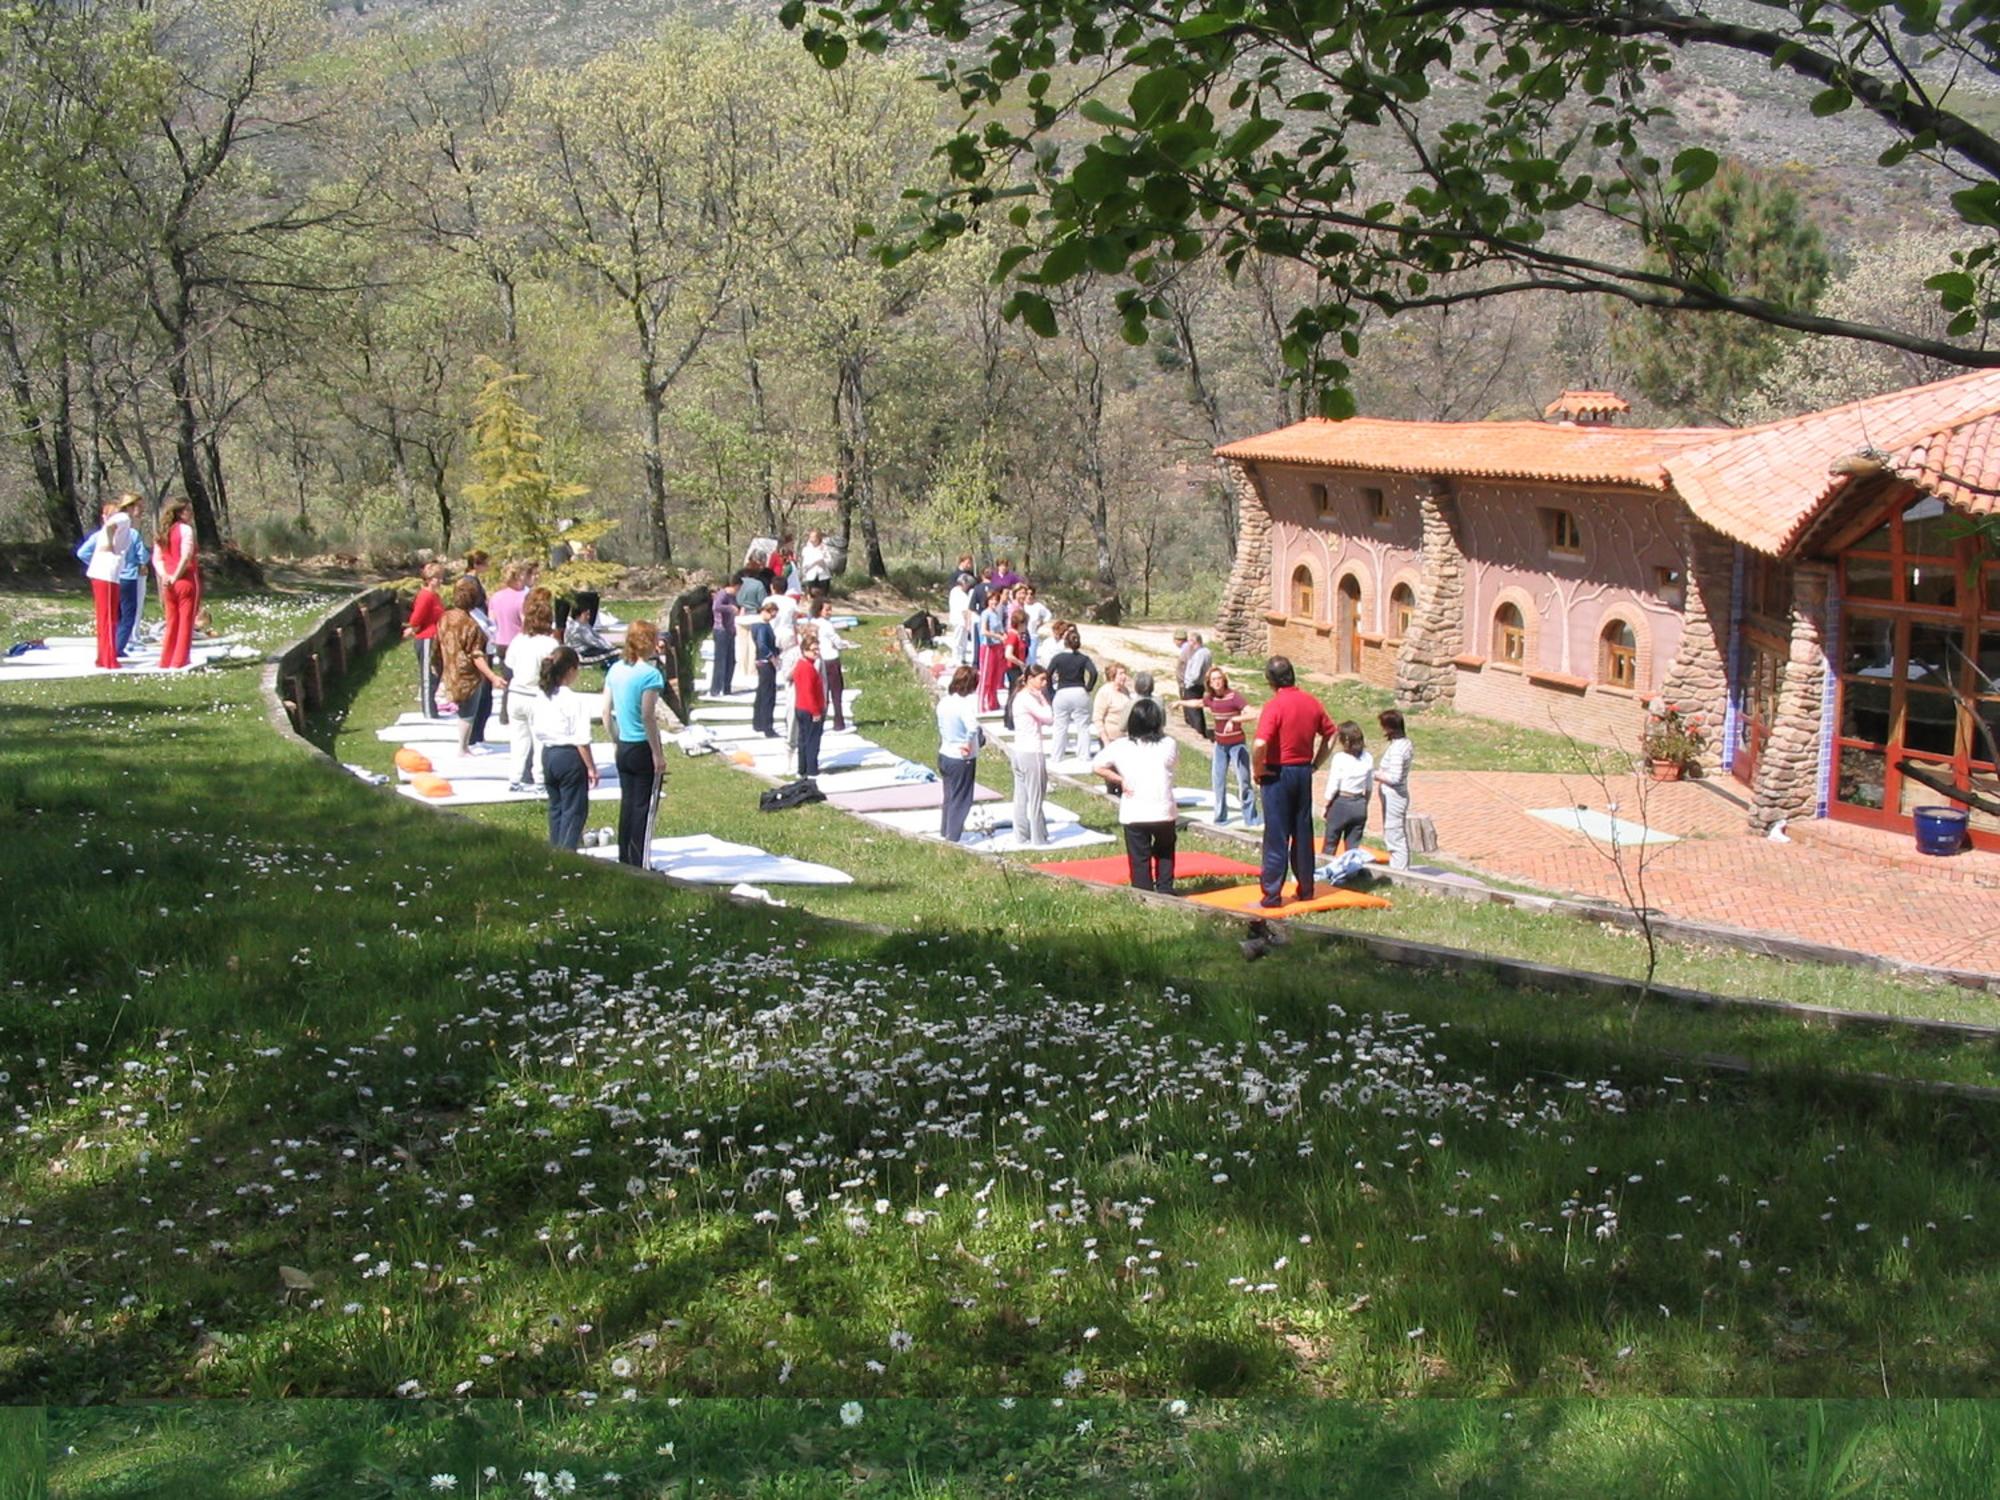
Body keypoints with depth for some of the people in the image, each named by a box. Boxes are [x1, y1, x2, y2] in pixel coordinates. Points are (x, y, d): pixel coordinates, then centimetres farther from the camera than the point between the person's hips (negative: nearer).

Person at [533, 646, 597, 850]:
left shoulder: (539, 697, 5)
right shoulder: (575, 700, -16)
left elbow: (534, 731, 11)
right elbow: (581, 739, -16)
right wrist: (591, 767, -8)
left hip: (547, 755, 7)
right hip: (570, 757, -7)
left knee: (555, 807, 17)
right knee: (574, 810, 0)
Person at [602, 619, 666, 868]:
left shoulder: (615, 669, 5)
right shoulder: (650, 674, -16)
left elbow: (606, 712, 8)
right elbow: (648, 717, -19)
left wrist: (616, 742, 18)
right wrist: (658, 754, -14)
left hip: (623, 748, 7)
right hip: (643, 749, -7)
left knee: (627, 805, 15)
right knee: (645, 809, 1)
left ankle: (624, 862, 22)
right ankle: (641, 866, 6)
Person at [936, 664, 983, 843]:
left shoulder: (944, 701, 0)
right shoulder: (965, 704, -24)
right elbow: (973, 727, -40)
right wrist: (968, 744, -25)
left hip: (945, 754, 7)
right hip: (962, 759, -7)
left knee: (949, 797, 23)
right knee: (961, 800, 6)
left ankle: (945, 832, 34)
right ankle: (953, 838, 10)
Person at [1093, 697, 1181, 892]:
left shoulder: (1120, 747, -5)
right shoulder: (1168, 745, -5)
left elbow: (1096, 766, -8)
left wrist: (1120, 780, -2)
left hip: (1133, 815, -1)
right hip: (1164, 812, 1)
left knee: (1140, 859, 9)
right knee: (1165, 852, 25)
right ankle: (1165, 889, 22)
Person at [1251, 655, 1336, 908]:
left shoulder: (1274, 706, -17)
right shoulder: (1311, 702, 3)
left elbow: (1260, 744, -27)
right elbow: (1330, 734, 12)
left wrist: (1257, 770, -12)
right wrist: (1315, 764, 14)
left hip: (1278, 773, -6)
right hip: (1304, 773, 6)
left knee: (1276, 837, -1)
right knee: (1303, 833, 14)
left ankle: (1272, 894, 0)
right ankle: (1306, 889, 21)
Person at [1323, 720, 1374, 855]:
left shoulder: (1339, 758, -12)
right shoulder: (1368, 758, 1)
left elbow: (1333, 786, -10)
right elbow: (1369, 786, 7)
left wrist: (1326, 806, 1)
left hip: (1341, 803, -4)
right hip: (1360, 805, 4)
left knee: (1330, 845, 6)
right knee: (1354, 846, 9)